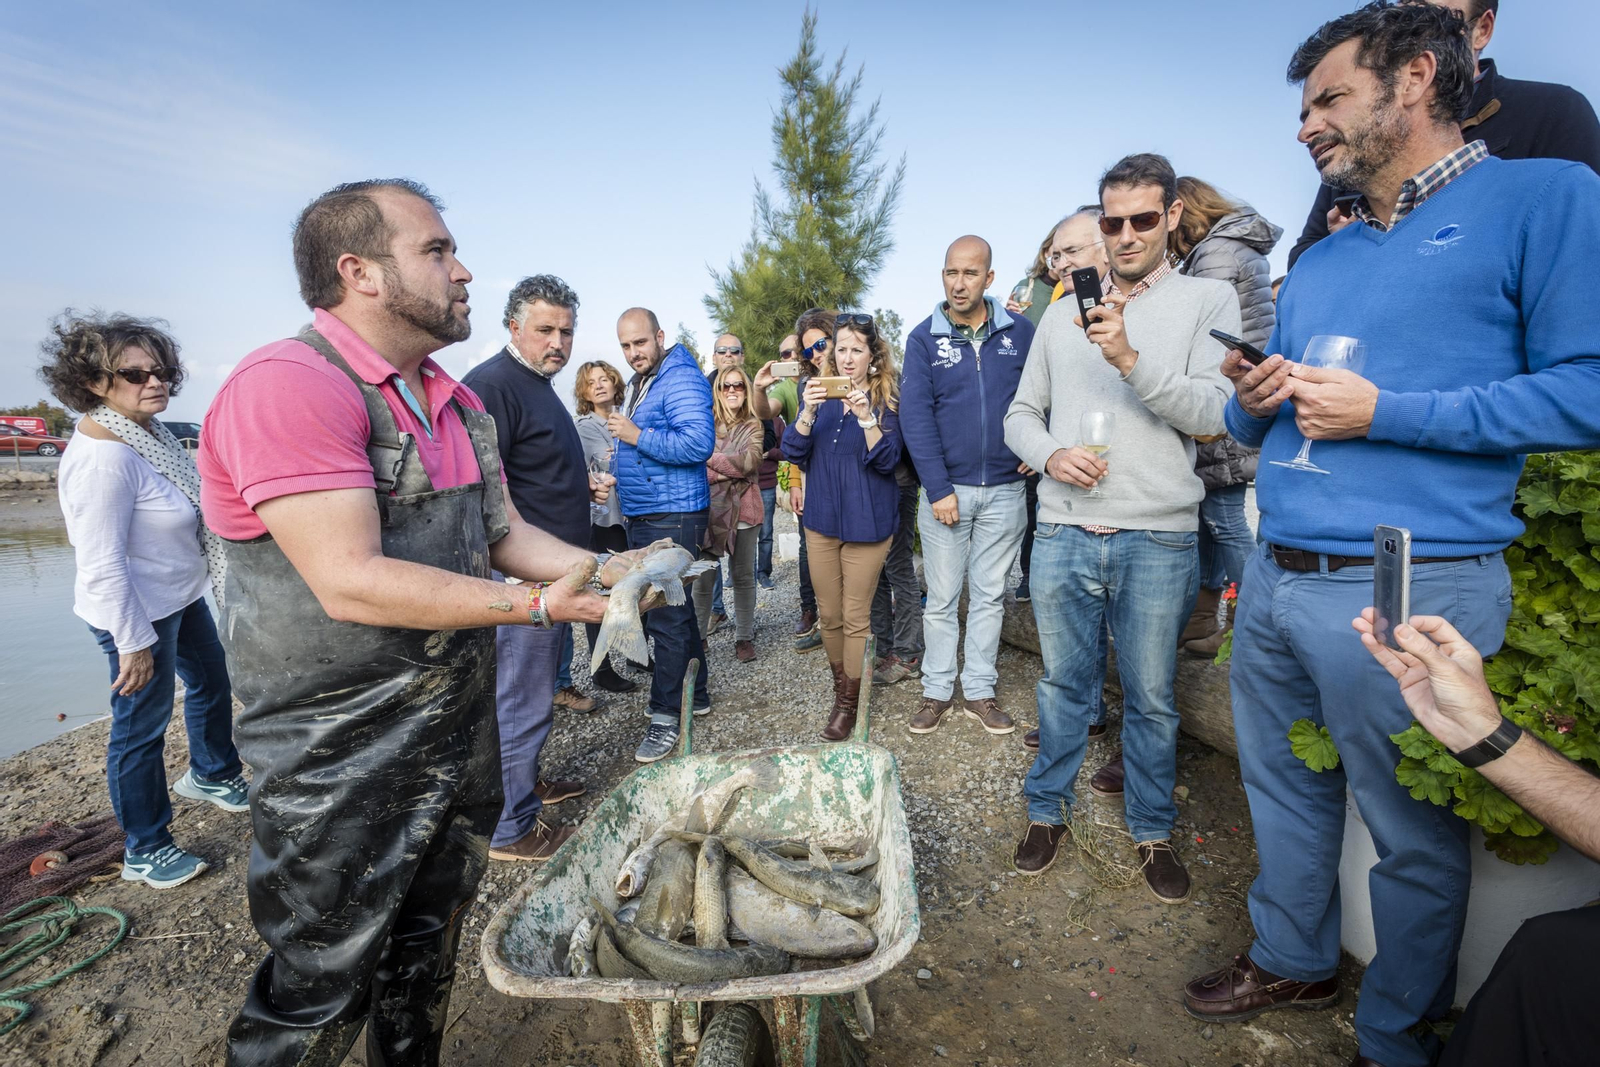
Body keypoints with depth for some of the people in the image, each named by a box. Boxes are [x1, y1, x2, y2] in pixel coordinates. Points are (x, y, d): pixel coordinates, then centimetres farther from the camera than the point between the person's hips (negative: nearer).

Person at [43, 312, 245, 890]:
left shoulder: (146, 431, 1)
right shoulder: (103, 457, -27)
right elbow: (101, 566, -26)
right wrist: (133, 643, -21)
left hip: (182, 597, 9)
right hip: (139, 614, -9)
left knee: (211, 684, 26)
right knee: (141, 726, 6)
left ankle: (210, 775, 52)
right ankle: (145, 852, 25)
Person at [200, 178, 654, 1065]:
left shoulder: (459, 406, 8)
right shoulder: (288, 385, -20)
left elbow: (505, 533, 11)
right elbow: (351, 581, -27)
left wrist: (602, 570, -6)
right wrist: (540, 605, -26)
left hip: (459, 729, 8)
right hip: (342, 759, -8)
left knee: (427, 950, 26)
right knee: (322, 991, 12)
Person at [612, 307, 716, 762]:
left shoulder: (680, 378, -11)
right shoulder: (643, 383, 20)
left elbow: (699, 443, -24)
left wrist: (636, 436, -22)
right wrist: (617, 476, 16)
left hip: (671, 517, -10)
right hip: (644, 517, 10)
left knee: (666, 616, -6)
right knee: (675, 610, 17)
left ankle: (667, 716, 4)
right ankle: (695, 694, 31)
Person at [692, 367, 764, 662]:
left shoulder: (753, 425, 4)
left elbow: (752, 460, -12)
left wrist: (711, 459, -13)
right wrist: (730, 470, -15)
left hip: (743, 508, 1)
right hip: (709, 507, -1)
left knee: (744, 575, 10)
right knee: (703, 576, 2)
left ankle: (744, 636, 21)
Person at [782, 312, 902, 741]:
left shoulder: (885, 399, -3)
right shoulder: (818, 393, 7)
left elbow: (886, 461, -12)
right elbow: (794, 451, -1)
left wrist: (866, 417, -26)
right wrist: (808, 412, -18)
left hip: (866, 522, -4)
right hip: (822, 518, 4)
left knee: (855, 617, 2)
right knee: (829, 615, 12)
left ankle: (848, 703, 14)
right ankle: (840, 684, 32)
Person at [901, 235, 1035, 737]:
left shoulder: (1019, 331, 3)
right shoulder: (923, 338, -1)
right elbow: (916, 415, -8)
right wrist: (937, 489, -13)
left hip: (1005, 489, 2)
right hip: (947, 488, -1)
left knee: (989, 595, 10)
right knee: (942, 597, 7)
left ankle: (979, 691, 23)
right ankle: (936, 691, 20)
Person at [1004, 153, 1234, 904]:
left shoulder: (1208, 300, 5)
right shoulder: (1063, 316, 14)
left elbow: (1213, 411, -8)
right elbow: (1021, 414, 15)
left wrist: (1131, 359, -21)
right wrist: (1050, 454, -6)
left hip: (1157, 540, -2)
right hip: (1062, 535, 2)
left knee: (1150, 697, 10)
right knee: (1064, 684, 12)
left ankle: (1152, 832, 30)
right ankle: (1047, 812, 30)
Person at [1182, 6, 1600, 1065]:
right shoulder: (1316, 262, 18)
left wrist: (1385, 413, -16)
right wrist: (1251, 403, 0)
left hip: (1412, 588, -6)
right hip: (1274, 580, 7)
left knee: (1417, 836, 10)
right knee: (1286, 792, 19)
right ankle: (1292, 959, 41)